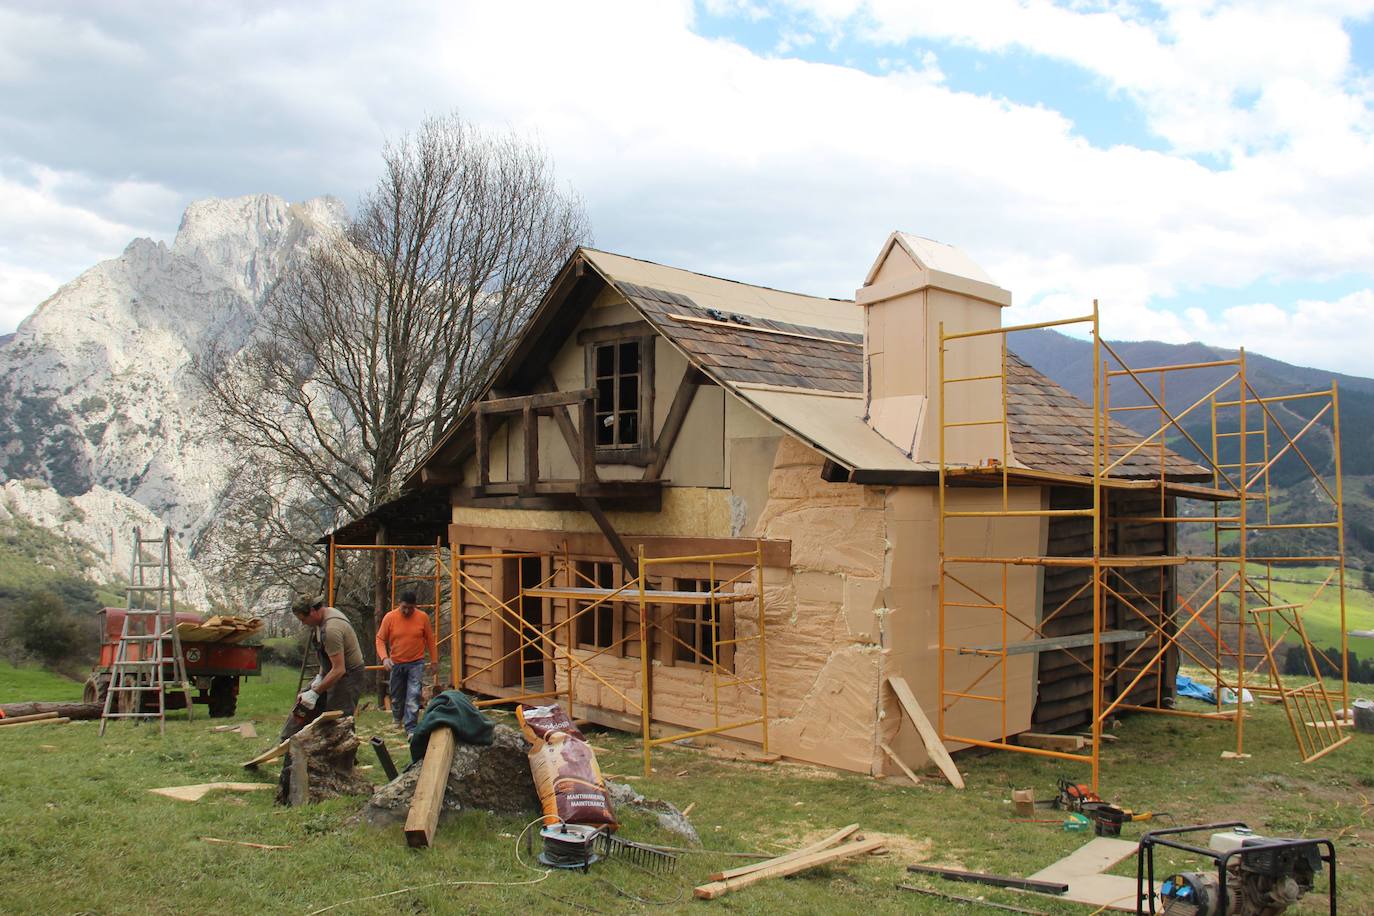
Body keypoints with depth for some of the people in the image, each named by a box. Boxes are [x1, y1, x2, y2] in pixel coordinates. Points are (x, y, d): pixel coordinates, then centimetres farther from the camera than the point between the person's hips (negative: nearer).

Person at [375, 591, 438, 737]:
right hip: (396, 664, 1)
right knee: (396, 696, 16)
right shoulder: (390, 617, -9)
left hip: (416, 663, -1)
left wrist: (434, 661, 6)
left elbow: (430, 640, 4)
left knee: (413, 696, -13)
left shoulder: (423, 617, -6)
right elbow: (380, 639, -4)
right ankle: (398, 719, 44)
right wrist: (384, 657, -20)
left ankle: (410, 729, -11)